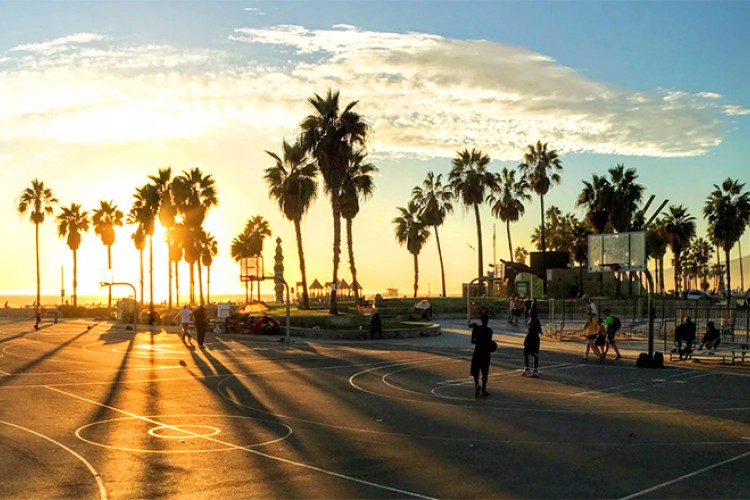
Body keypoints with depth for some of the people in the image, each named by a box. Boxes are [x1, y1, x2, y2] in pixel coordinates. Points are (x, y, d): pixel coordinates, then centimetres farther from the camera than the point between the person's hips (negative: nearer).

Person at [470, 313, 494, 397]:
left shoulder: (475, 329, -4)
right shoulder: (489, 330, -8)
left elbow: (472, 341, -5)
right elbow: (489, 342, -9)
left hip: (477, 351, 1)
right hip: (486, 352, -1)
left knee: (475, 371, 9)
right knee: (485, 372, 8)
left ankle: (476, 384, -17)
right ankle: (483, 390, 9)